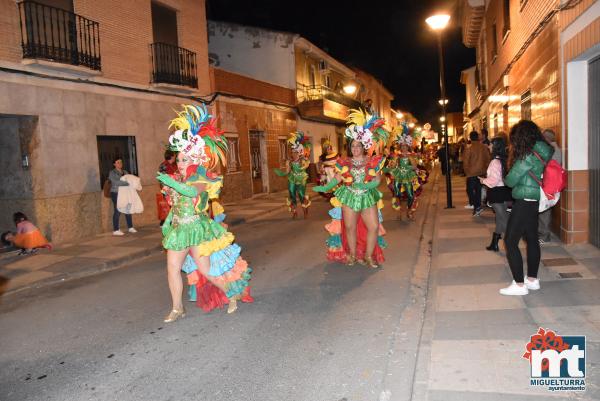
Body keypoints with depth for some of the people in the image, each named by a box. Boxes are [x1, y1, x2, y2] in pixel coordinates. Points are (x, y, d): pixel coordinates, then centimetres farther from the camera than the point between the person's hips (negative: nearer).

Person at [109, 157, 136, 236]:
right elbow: (116, 182, -19)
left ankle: (130, 227, 16)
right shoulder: (112, 173, -4)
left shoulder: (125, 172, 14)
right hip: (116, 194, -5)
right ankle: (115, 230, 2)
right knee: (117, 211, -4)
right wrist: (128, 183, -25)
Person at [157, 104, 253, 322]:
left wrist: (171, 182, -38)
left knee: (205, 269, -1)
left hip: (197, 229, -6)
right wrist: (167, 221, 9)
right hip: (178, 230, 6)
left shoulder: (200, 178, -10)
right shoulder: (177, 180, 10)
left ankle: (233, 294, 20)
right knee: (172, 267, 0)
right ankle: (177, 308, 13)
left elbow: (192, 191, -33)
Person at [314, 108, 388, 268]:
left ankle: (368, 255, 9)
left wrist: (368, 185, -24)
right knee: (350, 227, 3)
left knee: (374, 227, -6)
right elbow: (337, 178, 1)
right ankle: (353, 254, 19)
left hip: (368, 198, 0)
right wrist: (325, 188, -12)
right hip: (349, 197, 1)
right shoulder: (345, 163, 3)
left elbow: (377, 179, -5)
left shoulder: (372, 162, 0)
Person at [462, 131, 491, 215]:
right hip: (482, 172, 5)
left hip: (472, 173, -5)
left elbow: (465, 162, -12)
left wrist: (467, 172, 4)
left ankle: (477, 206, -10)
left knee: (470, 190, 4)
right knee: (478, 189, 15)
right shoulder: (485, 148, -2)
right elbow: (488, 160, 4)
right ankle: (477, 207, 20)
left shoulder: (469, 149, -15)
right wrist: (485, 169, 17)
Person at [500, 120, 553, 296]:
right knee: (532, 239, 16)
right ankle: (532, 280, 27)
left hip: (524, 202, -9)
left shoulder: (528, 156, -19)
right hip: (534, 202, 10)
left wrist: (506, 178, 7)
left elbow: (510, 180, -13)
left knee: (510, 241, -4)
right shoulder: (541, 153, 7)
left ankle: (519, 284, -1)